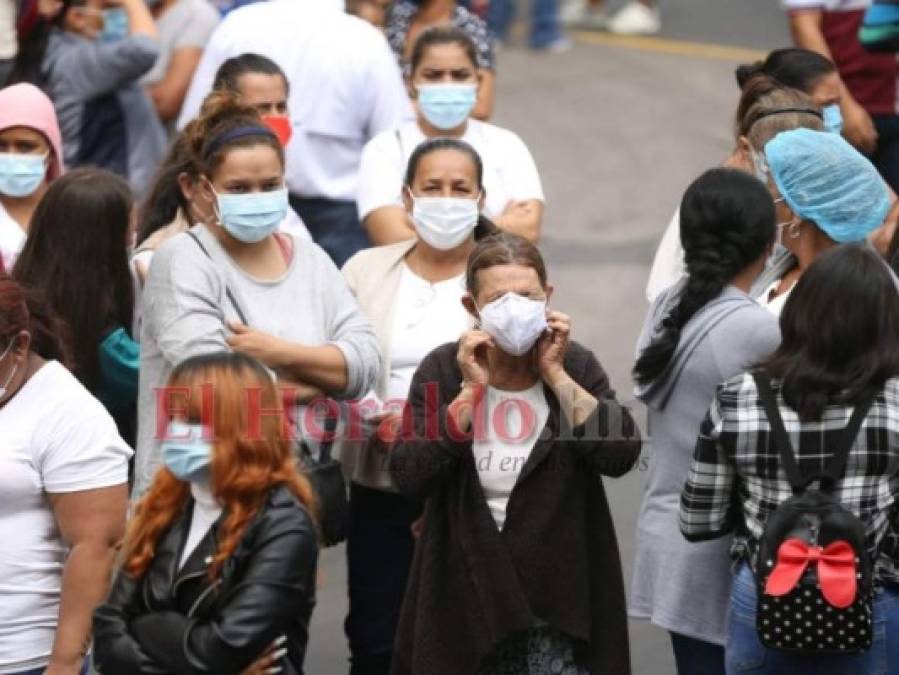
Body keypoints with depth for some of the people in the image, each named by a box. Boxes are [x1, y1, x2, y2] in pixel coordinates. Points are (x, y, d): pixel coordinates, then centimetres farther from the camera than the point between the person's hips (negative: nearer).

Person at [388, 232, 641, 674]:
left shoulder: (575, 366, 0)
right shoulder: (442, 371, -2)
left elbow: (621, 455, -14)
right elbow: (409, 478, -13)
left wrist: (555, 375, -13)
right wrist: (471, 390, -15)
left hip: (558, 593, 0)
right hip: (466, 595, 0)